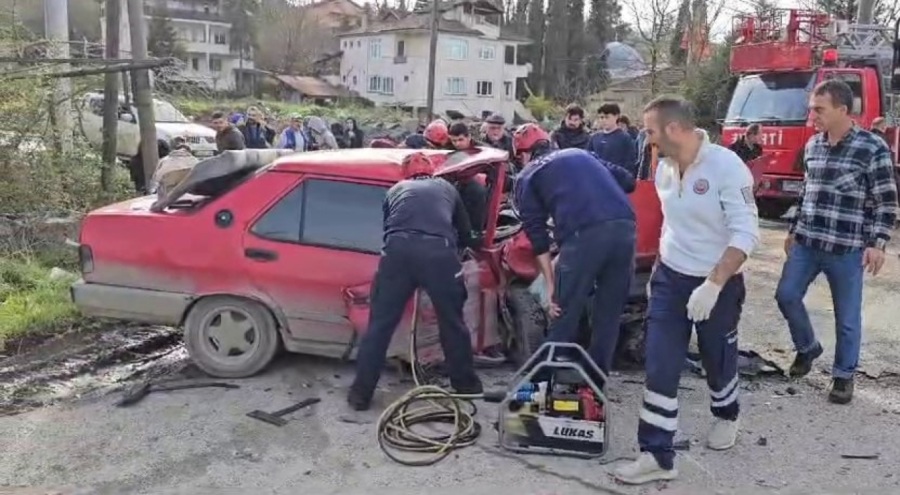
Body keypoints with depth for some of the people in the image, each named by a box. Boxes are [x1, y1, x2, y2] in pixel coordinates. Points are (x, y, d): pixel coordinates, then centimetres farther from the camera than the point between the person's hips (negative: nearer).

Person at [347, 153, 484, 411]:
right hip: (438, 251, 0)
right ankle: (466, 385, 31)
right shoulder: (447, 188, 33)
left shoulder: (396, 190, 33)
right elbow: (465, 233, 42)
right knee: (453, 322, 17)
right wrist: (470, 243, 64)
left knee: (380, 324, 10)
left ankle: (360, 394, 15)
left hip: (398, 249, 1)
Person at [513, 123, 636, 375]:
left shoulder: (527, 177, 19)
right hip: (624, 226, 5)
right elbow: (626, 180, 25)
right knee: (609, 313, 17)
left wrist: (550, 285, 8)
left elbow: (536, 232, 9)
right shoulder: (581, 154, 33)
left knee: (565, 315, 10)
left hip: (584, 234, -4)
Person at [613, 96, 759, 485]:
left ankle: (726, 417, 47)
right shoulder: (664, 168, 1)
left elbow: (746, 234, -23)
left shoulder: (726, 166, -20)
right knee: (659, 369, -2)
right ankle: (657, 456, 5)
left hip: (718, 285, -5)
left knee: (718, 361, 17)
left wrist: (712, 285, -29)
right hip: (669, 279, 5)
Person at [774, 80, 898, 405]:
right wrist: (794, 230, 18)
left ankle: (844, 375, 23)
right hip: (806, 243, 5)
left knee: (847, 317, 6)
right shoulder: (812, 146, 7)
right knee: (786, 296, 7)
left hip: (846, 249, -5)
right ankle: (807, 347, 32)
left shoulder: (872, 148, -10)